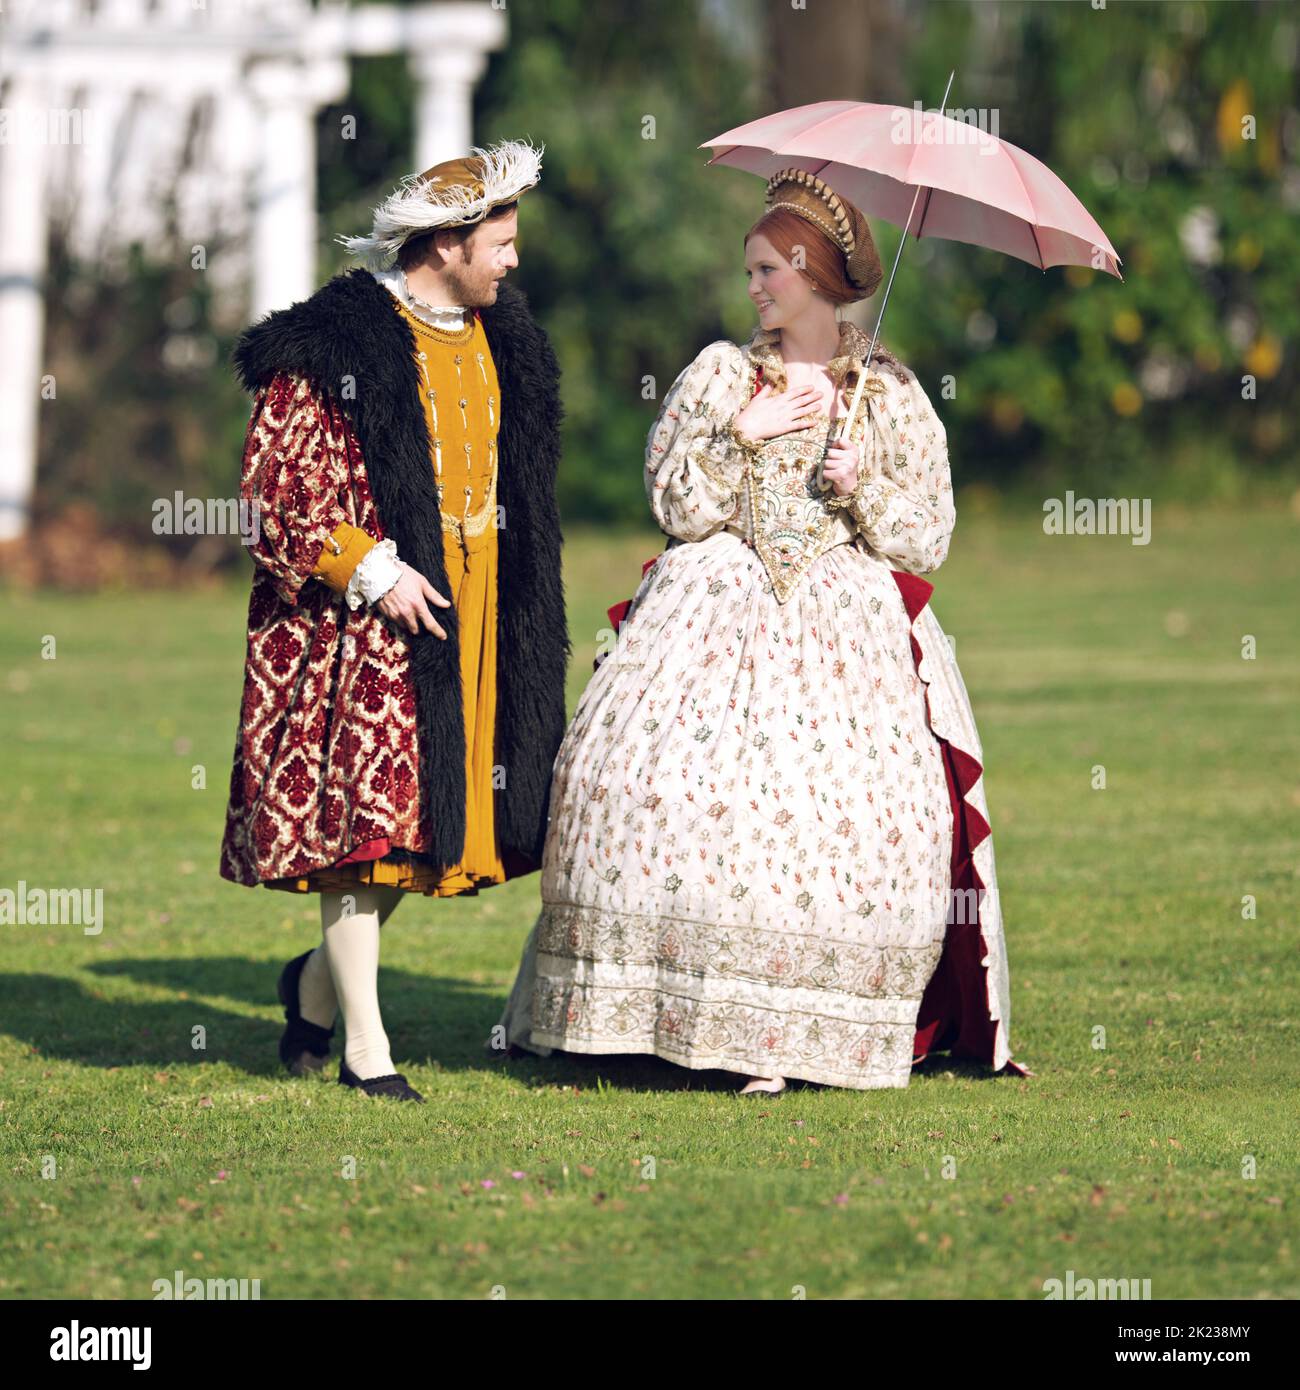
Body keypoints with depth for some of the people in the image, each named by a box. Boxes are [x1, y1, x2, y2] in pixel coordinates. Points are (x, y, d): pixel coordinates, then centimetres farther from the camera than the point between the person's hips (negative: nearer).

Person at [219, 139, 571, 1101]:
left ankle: (320, 978, 30)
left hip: (475, 617, 7)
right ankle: (365, 1048, 1)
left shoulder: (502, 341, 13)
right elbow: (279, 489, -12)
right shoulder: (336, 346, -11)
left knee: (434, 819, 7)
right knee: (365, 815, -7)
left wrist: (523, 614, 20)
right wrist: (372, 572, -18)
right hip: (363, 620, -7)